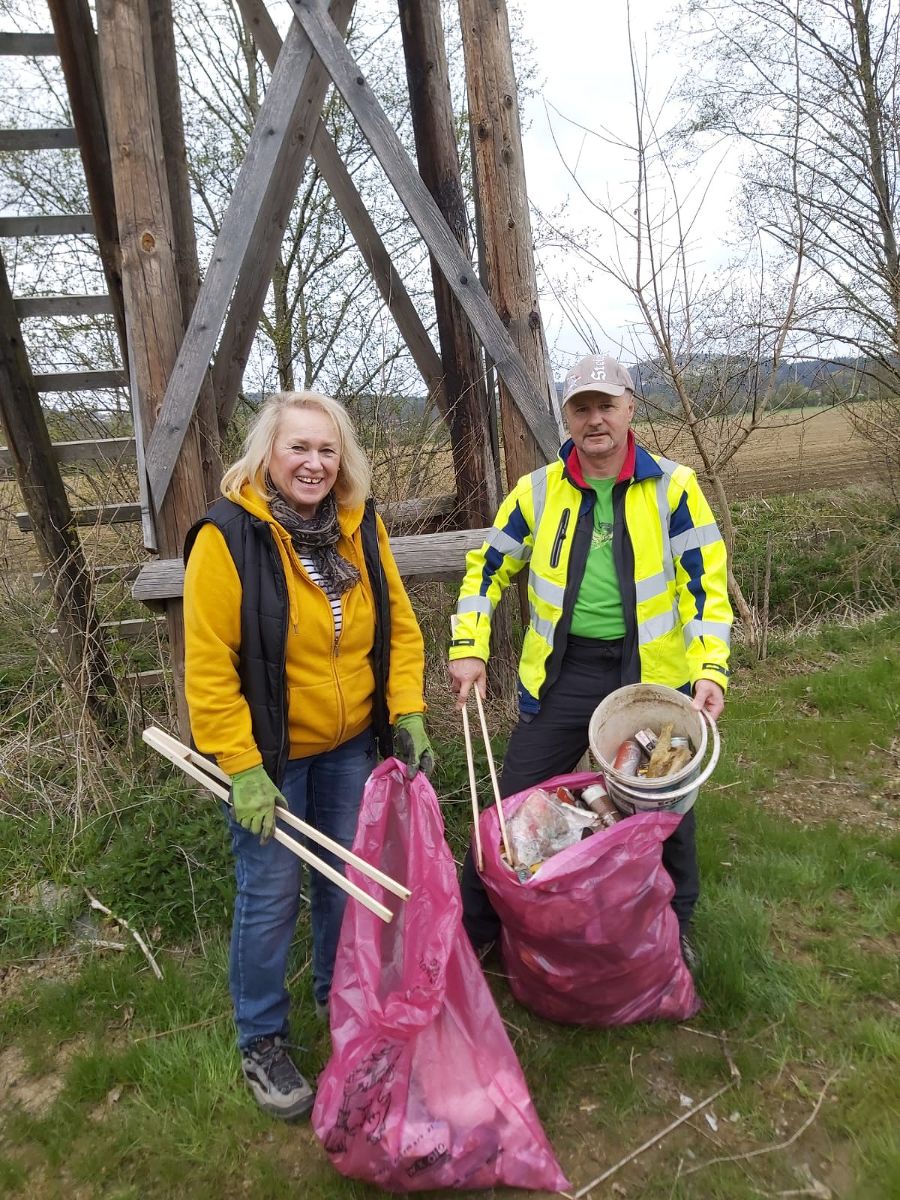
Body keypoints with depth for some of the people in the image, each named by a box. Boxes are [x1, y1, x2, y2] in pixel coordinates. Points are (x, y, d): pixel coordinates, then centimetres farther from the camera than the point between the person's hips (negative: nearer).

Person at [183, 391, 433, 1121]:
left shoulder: (361, 526, -3)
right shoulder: (228, 538, -19)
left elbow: (399, 627, 3)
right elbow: (210, 669, -18)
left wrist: (408, 715, -5)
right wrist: (242, 769, -19)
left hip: (351, 744, 5)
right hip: (268, 753, -4)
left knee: (347, 878, 18)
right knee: (271, 895, 6)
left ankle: (339, 997, 43)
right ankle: (262, 1042, 29)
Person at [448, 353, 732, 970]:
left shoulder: (672, 486, -5)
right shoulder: (539, 490, 0)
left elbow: (706, 583, -5)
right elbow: (488, 569, 9)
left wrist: (710, 669, -16)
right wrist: (469, 648, 0)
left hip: (652, 672, -1)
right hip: (562, 673, 1)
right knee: (515, 801, 8)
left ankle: (677, 925, 43)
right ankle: (474, 928, 28)